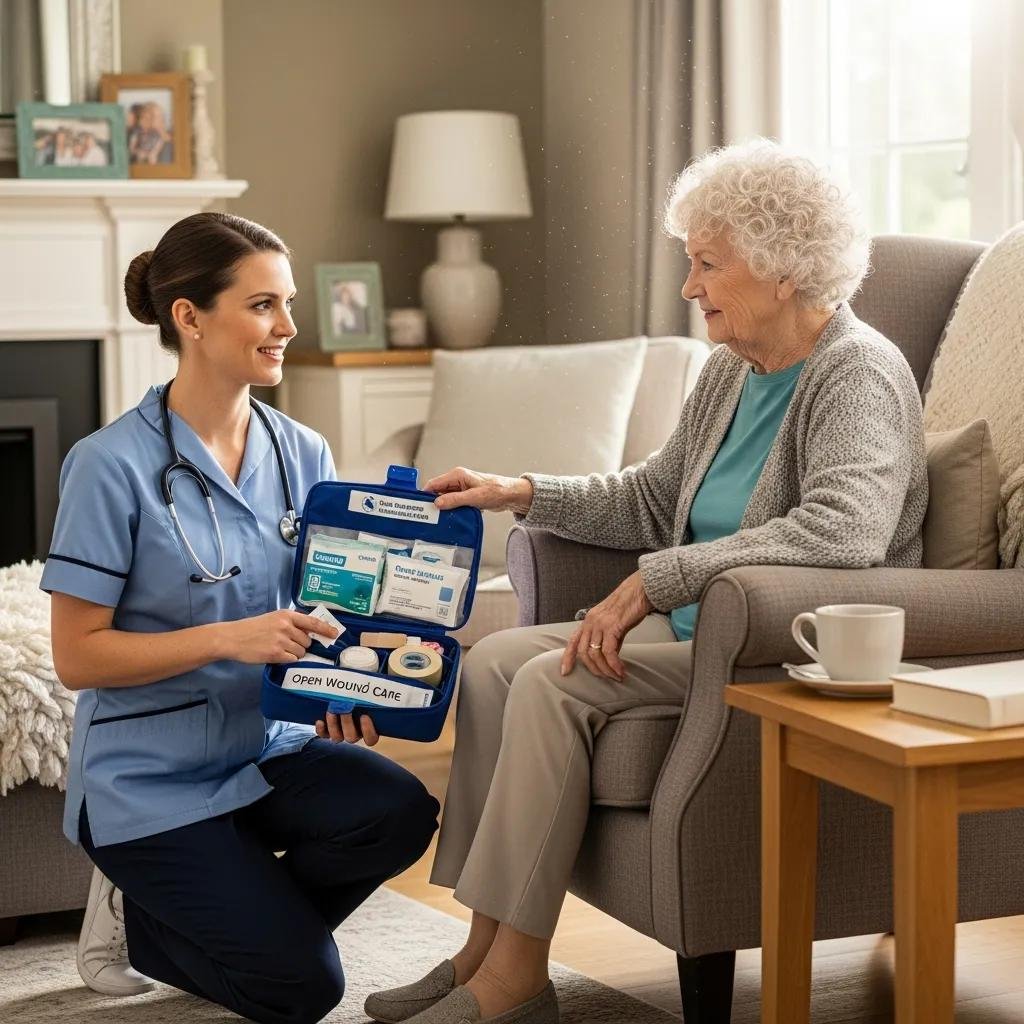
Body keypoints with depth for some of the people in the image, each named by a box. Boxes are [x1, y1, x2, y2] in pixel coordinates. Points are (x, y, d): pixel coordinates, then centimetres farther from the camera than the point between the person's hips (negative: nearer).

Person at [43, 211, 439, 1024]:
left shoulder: (303, 455, 0)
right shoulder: (115, 465, -16)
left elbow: (327, 609, 9)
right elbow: (77, 656, -15)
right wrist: (228, 638, -27)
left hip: (267, 746, 5)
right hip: (152, 775, -5)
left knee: (400, 812, -24)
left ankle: (243, 917, 4)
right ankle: (135, 922, 15)